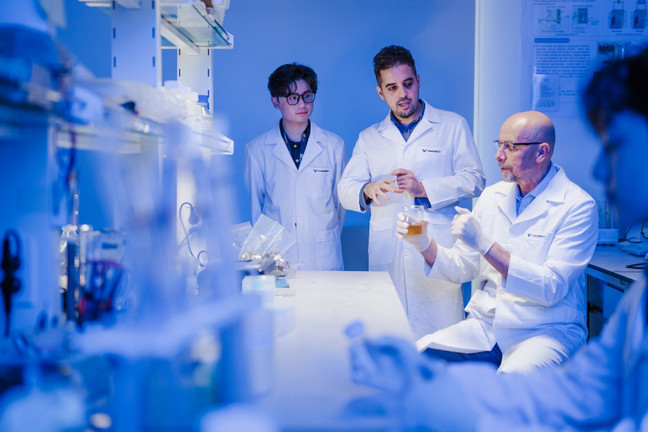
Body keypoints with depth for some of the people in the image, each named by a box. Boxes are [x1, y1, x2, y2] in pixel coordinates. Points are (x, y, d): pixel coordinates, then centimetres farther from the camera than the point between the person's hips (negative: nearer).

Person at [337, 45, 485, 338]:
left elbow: (474, 179, 3)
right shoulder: (369, 138, 18)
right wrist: (368, 189, -14)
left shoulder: (452, 125, 10)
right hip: (387, 255, 2)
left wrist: (424, 188, -10)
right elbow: (345, 188, 9)